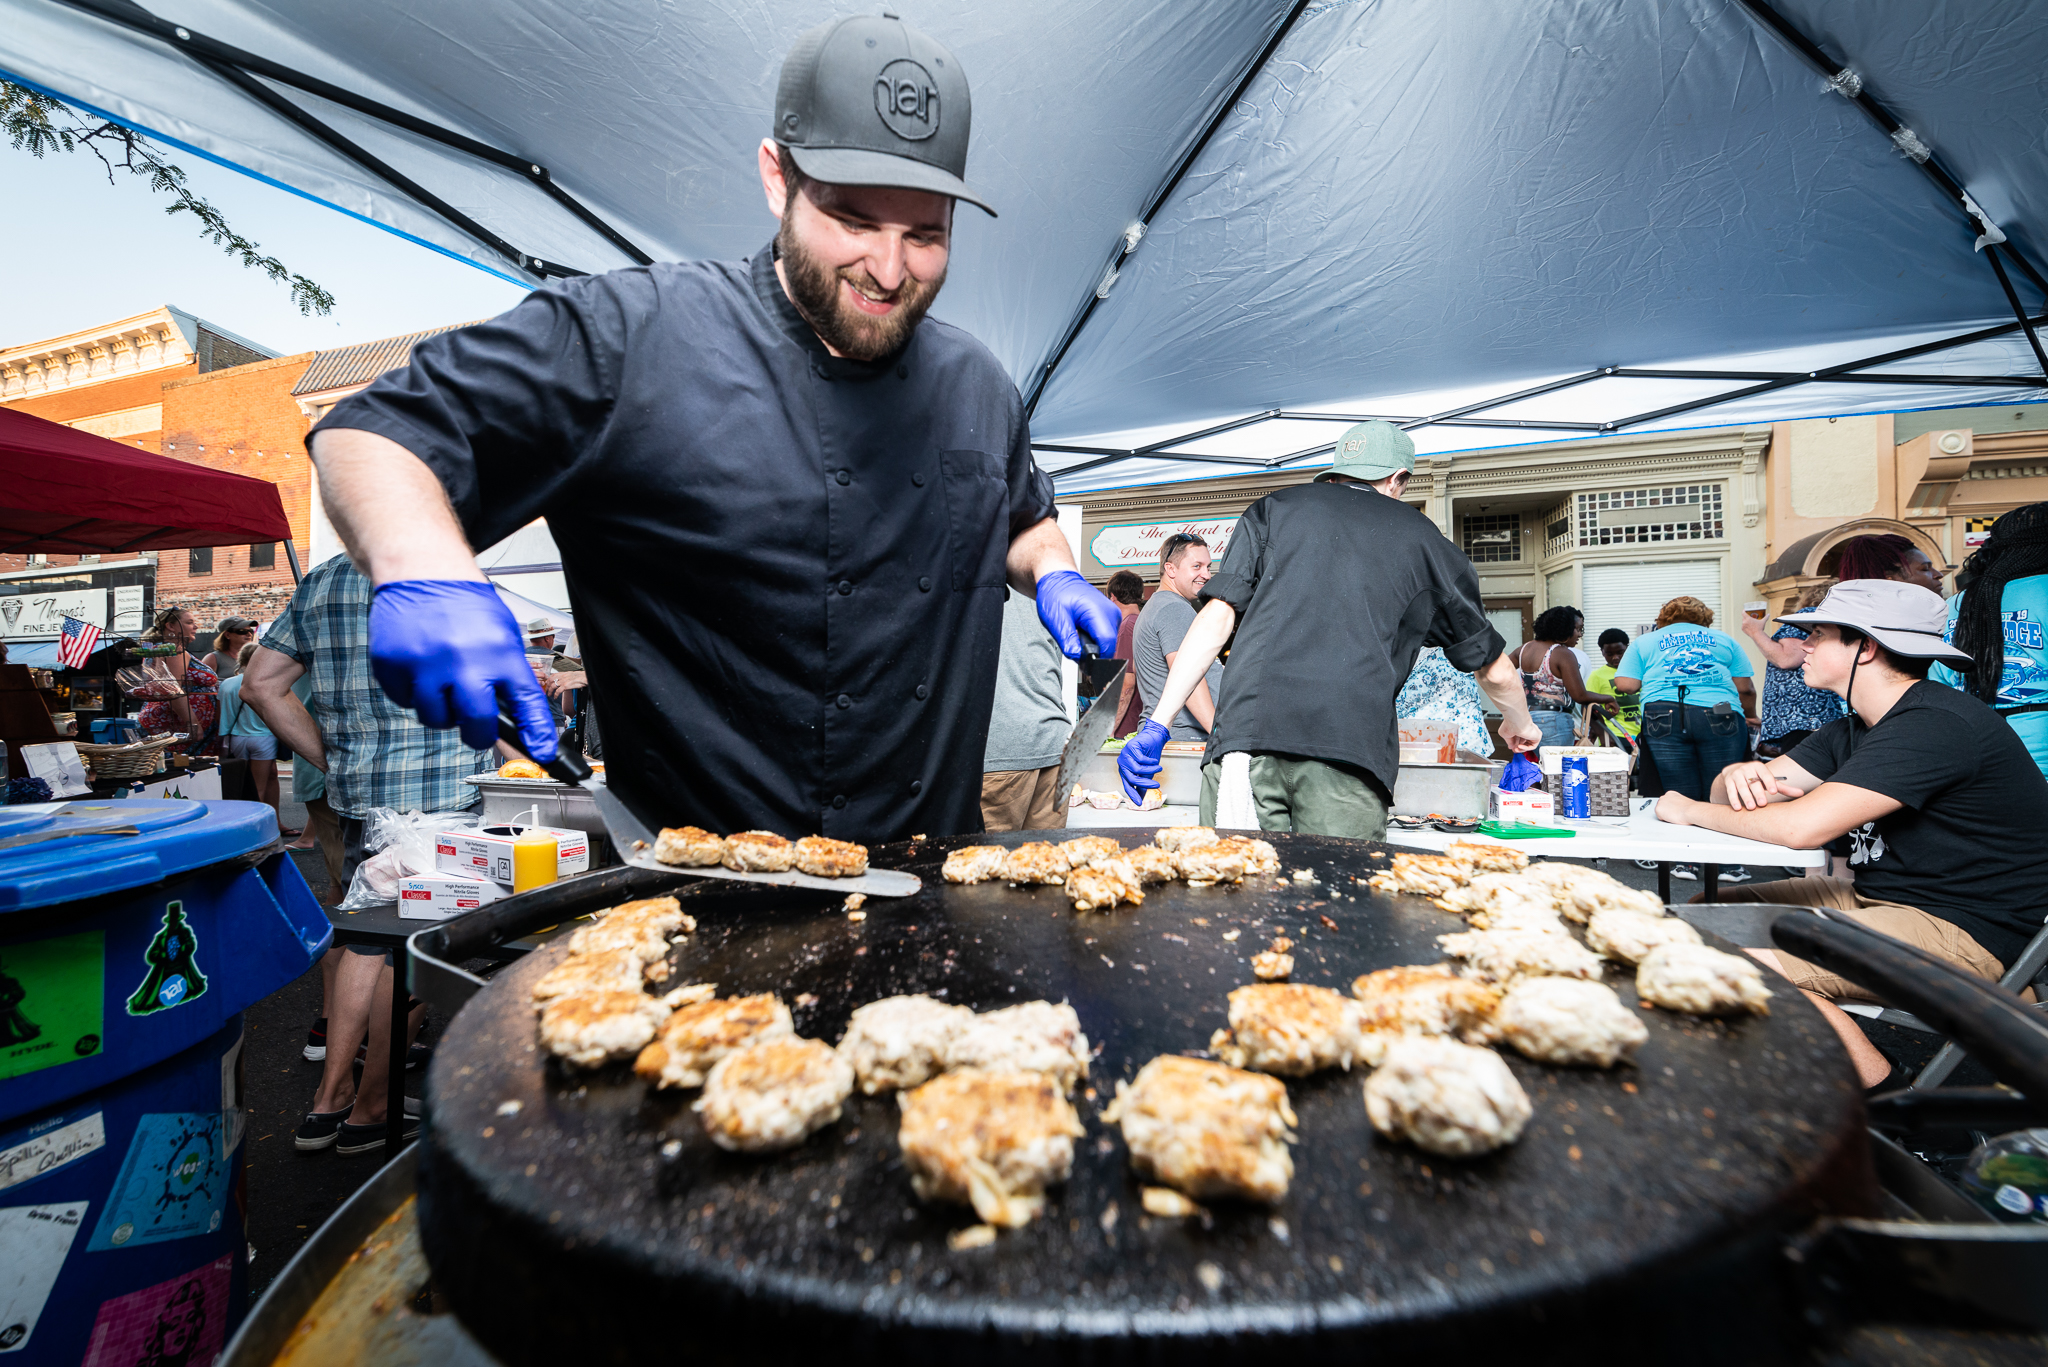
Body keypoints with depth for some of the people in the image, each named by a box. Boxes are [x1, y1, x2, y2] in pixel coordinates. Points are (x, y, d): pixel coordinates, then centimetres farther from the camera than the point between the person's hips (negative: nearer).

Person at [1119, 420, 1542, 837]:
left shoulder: (1274, 507, 22)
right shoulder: (1423, 538, 23)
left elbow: (1217, 618, 8)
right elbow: (1495, 670, 30)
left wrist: (1156, 725, 7)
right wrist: (1519, 725, 51)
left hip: (1246, 728, 1)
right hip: (1352, 751, 0)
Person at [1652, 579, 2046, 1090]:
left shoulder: (1934, 724, -21)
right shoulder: (1856, 729, 10)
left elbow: (1803, 826, -29)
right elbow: (1739, 794, 7)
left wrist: (1691, 811, -15)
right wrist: (1743, 775, -18)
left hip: (1964, 930, -10)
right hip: (1879, 895, 10)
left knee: (1751, 961, -29)